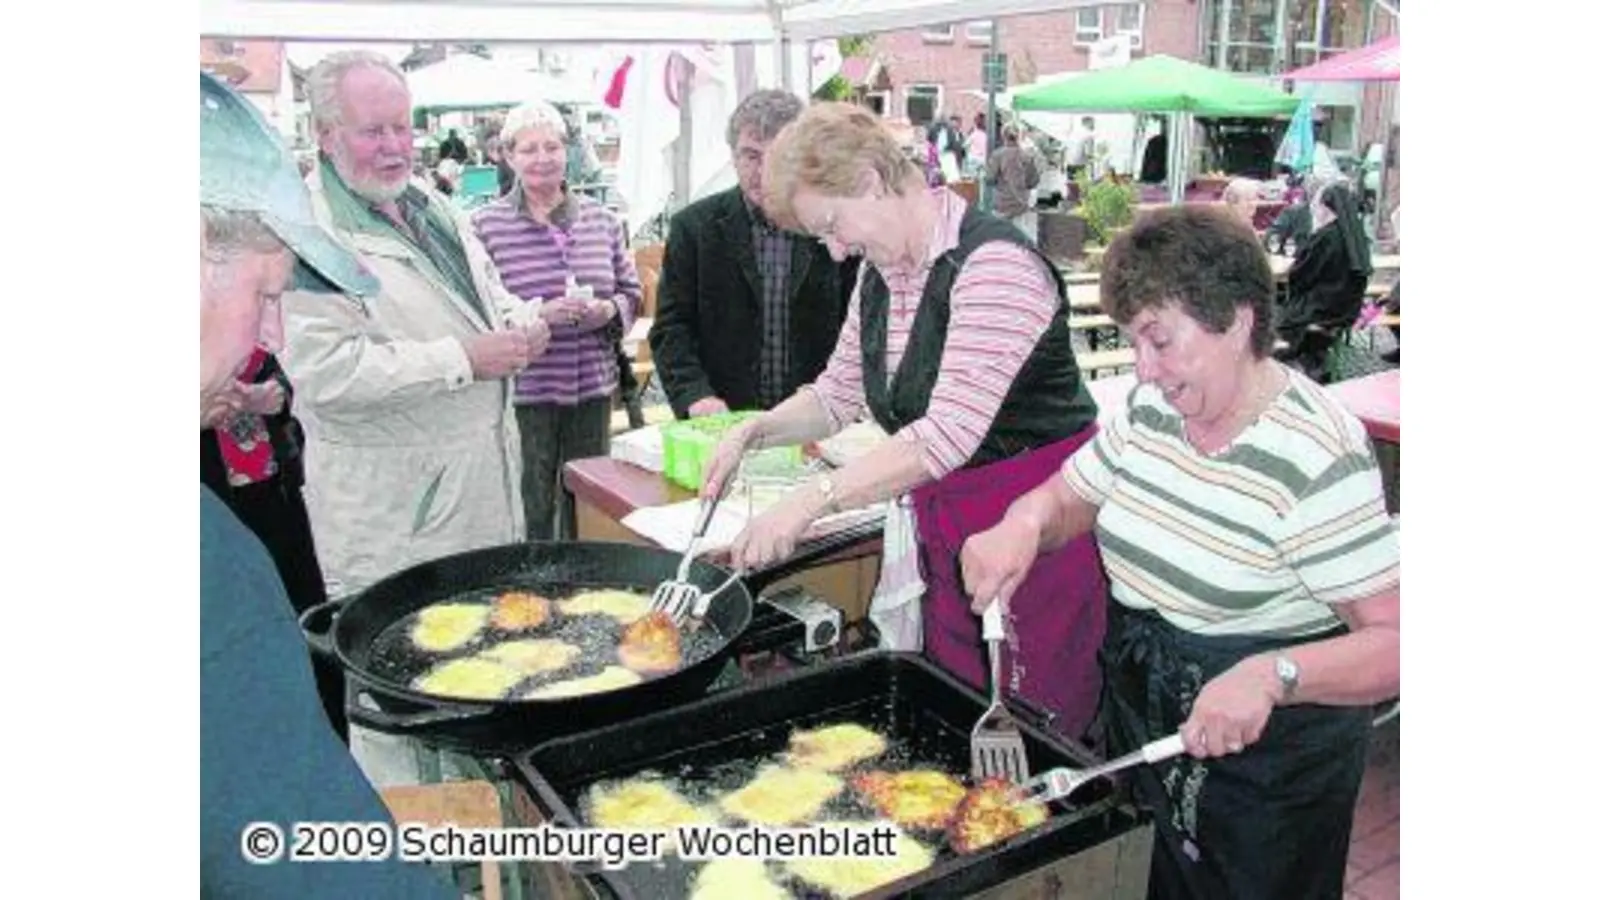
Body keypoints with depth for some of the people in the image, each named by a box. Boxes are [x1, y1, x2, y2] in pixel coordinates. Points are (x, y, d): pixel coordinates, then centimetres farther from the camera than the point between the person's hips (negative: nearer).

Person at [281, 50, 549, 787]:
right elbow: (324, 369, -25)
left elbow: (485, 291, 26)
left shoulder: (429, 204, 12)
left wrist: (519, 324, 1)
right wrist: (464, 358, -22)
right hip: (390, 509, -8)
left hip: (482, 474, 8)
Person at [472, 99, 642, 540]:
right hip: (523, 393, -4)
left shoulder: (601, 219, 10)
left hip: (593, 389, 4)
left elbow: (631, 290, 14)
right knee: (531, 513, 2)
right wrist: (538, 314, -22)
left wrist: (609, 311, -7)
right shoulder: (485, 226, -4)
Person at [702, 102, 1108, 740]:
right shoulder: (879, 274, 8)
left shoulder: (993, 265, -21)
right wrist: (755, 432, 1)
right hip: (940, 523, 8)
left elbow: (949, 432, -28)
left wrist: (812, 500, -29)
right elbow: (839, 394, 18)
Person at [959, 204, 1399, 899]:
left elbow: (1391, 640, -25)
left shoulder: (1316, 456, -24)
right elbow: (1066, 498, 7)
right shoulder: (1150, 407, -2)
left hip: (1266, 759, -6)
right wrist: (1023, 524, -16)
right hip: (1140, 721, 7)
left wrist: (1273, 675, -41)